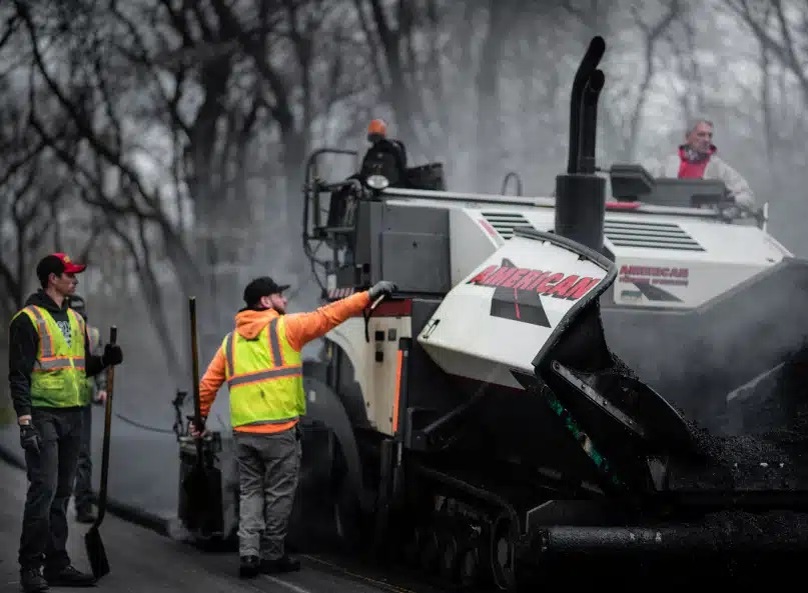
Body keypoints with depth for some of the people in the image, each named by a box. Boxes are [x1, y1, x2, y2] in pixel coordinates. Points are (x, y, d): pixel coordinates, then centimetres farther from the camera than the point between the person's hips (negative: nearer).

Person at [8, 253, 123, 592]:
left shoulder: (75, 320, 17)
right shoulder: (28, 319, -7)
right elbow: (19, 374, -11)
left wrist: (105, 360, 4)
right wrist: (24, 420, -19)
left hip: (72, 415, 8)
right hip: (43, 416, -8)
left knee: (62, 492, 10)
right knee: (43, 490, -12)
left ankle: (57, 564, 16)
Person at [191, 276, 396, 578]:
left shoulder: (231, 340, 17)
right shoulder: (285, 327, 1)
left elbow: (208, 383, 15)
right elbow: (327, 316, 0)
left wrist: (200, 417, 25)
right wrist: (368, 295, 4)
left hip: (243, 430, 5)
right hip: (279, 429, -5)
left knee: (250, 493, 11)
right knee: (279, 494, 5)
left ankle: (249, 553, 0)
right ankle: (272, 555, 11)